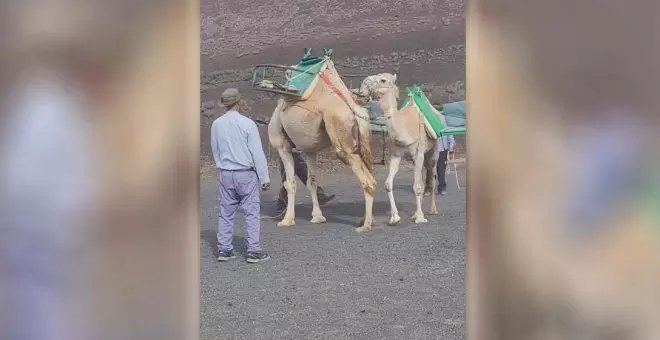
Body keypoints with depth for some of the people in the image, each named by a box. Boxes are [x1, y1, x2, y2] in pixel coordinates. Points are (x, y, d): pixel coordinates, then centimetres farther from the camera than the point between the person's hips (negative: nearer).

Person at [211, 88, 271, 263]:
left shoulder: (216, 124, 0)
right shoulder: (247, 123, -13)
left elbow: (215, 151, 11)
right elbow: (257, 153, -10)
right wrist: (264, 178, -4)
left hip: (225, 174, 5)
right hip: (246, 173, -5)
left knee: (226, 213, 11)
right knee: (252, 212, 2)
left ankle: (224, 249, 14)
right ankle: (253, 251, 3)